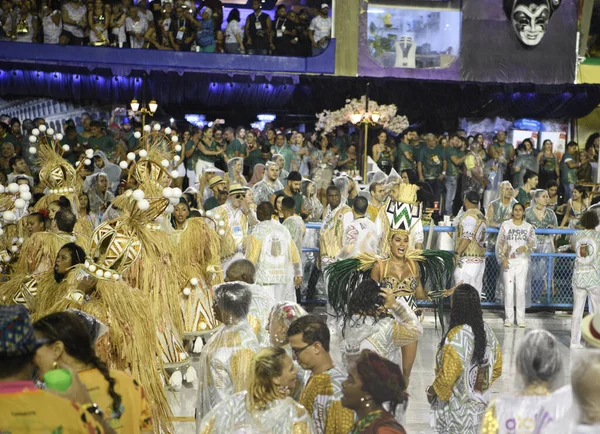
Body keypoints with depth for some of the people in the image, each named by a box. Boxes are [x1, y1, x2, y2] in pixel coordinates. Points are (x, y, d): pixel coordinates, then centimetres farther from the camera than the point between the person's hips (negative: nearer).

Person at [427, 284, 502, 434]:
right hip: (480, 402, 7)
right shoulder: (486, 330, -4)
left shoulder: (457, 336, -26)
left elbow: (447, 376, -22)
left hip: (458, 406, -7)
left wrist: (432, 391, -5)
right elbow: (497, 367, 7)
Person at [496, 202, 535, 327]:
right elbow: (499, 243, 4)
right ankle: (508, 318, 7)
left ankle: (521, 318, 5)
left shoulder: (528, 227, 7)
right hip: (508, 261, 0)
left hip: (522, 261, 0)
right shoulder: (505, 225, 5)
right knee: (508, 290, -1)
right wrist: (502, 258, -7)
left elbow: (532, 243, 2)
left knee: (521, 290, -3)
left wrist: (525, 248, -20)